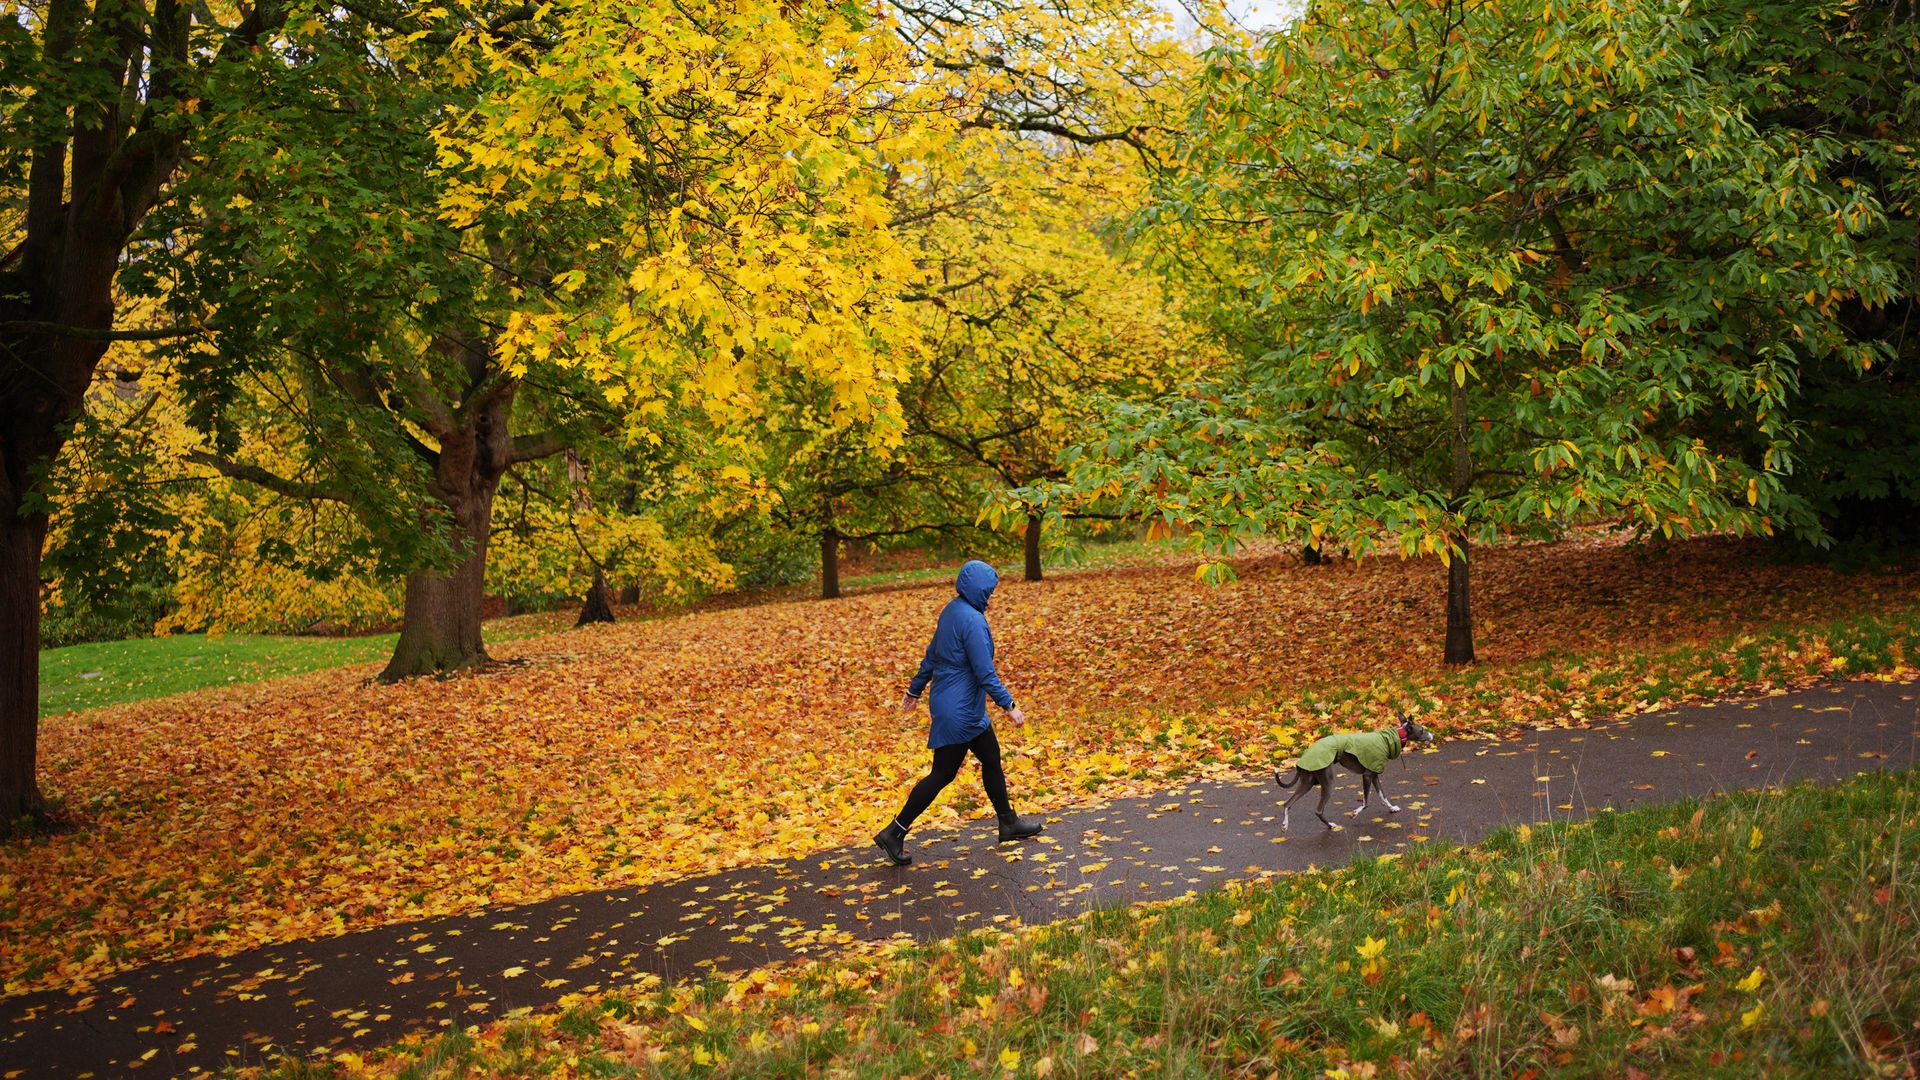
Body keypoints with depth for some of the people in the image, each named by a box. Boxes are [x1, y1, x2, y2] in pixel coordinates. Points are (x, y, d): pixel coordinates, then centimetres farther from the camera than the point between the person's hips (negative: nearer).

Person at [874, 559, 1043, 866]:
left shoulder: (951, 611, 5)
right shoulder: (972, 620, -23)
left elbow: (932, 655, 15)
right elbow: (985, 672, -24)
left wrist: (915, 690, 23)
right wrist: (1008, 706, -17)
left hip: (969, 709, 10)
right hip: (959, 711, -10)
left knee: (991, 758, 19)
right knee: (942, 774, -1)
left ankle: (1009, 823, 32)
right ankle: (894, 833, 5)